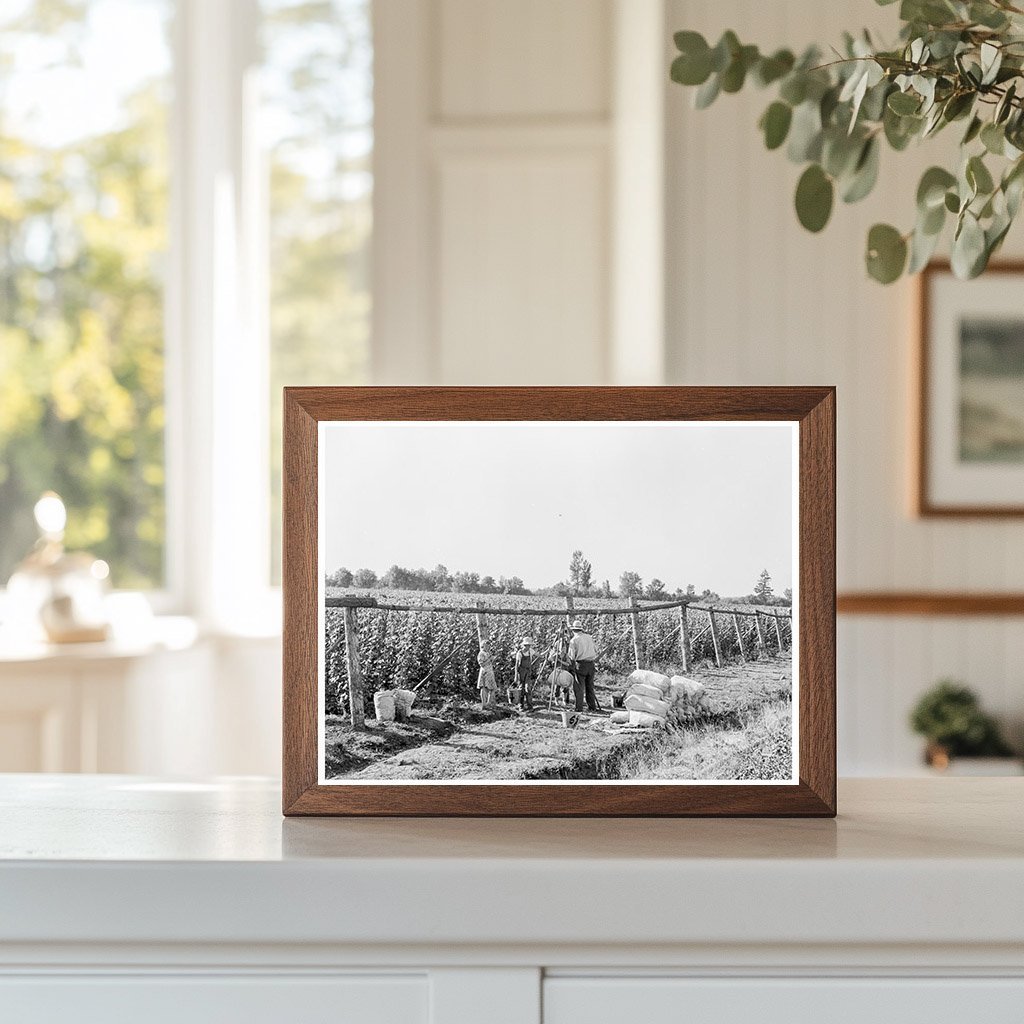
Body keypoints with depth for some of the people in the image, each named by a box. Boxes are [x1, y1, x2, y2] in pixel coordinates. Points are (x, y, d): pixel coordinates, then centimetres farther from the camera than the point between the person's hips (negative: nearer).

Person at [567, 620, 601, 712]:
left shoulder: (574, 640, -8)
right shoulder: (589, 637, 6)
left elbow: (571, 656, -8)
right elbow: (596, 649, 11)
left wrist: (572, 664, 8)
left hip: (580, 664, -5)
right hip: (591, 664, 5)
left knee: (579, 687, 1)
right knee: (590, 686, 14)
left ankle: (579, 707, -2)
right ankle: (592, 706, 16)